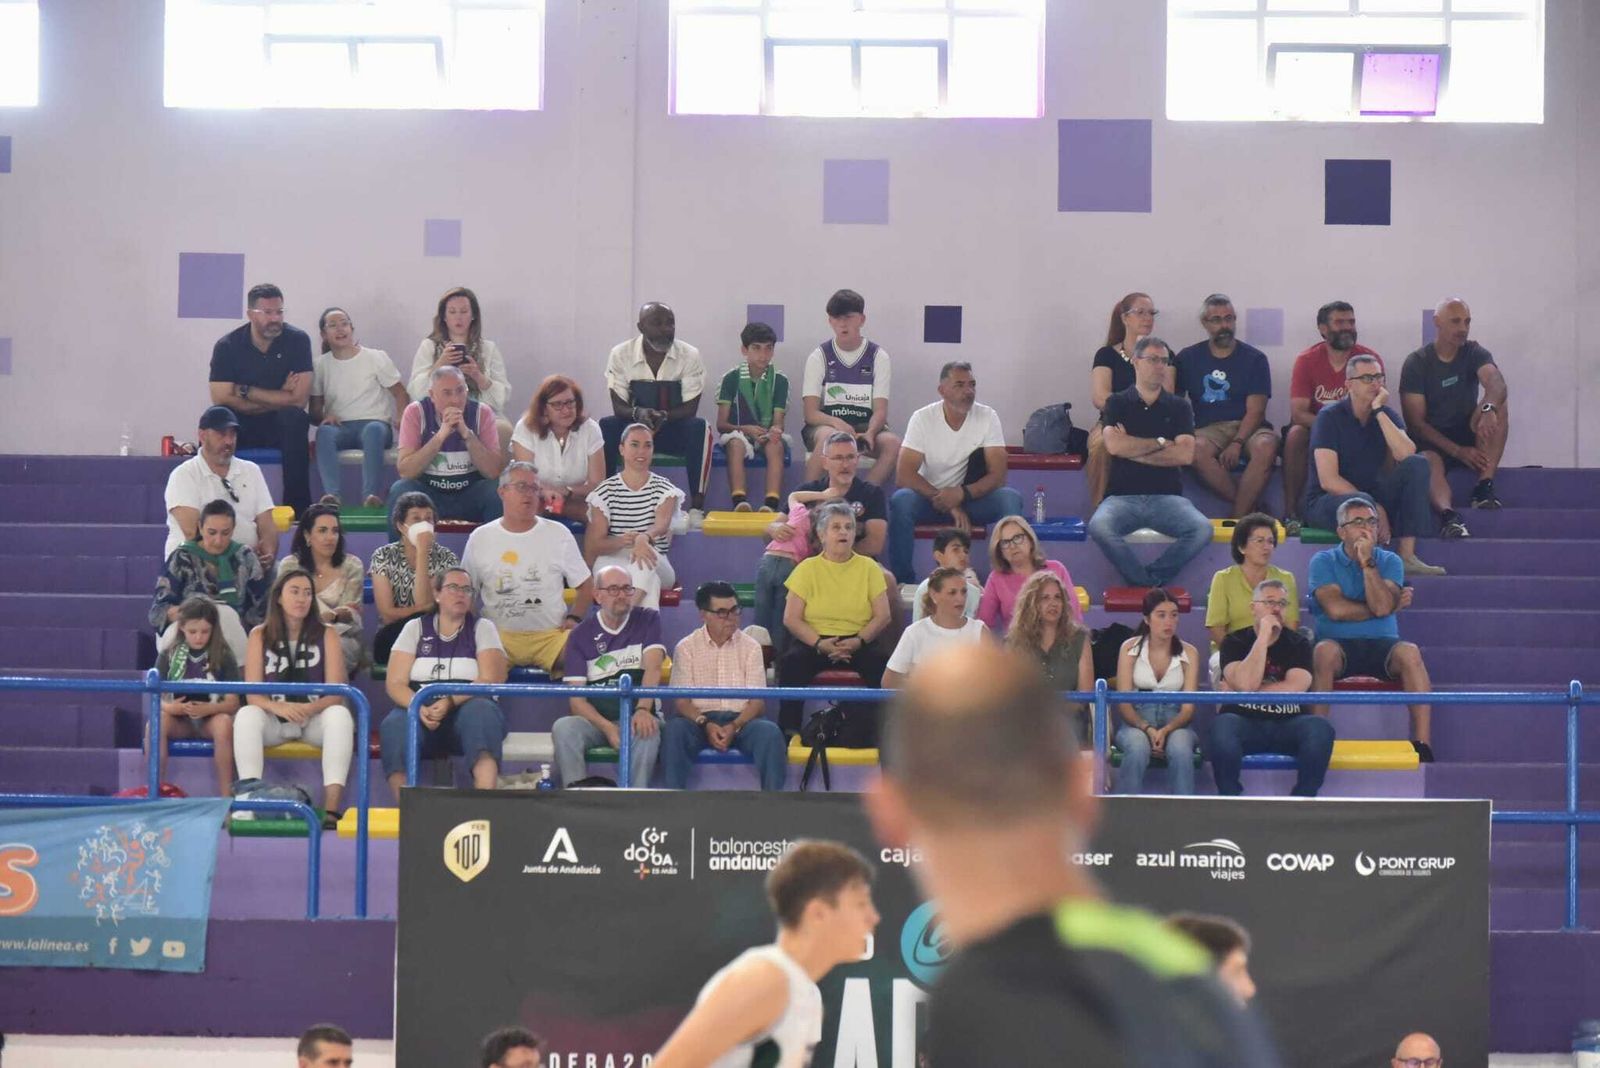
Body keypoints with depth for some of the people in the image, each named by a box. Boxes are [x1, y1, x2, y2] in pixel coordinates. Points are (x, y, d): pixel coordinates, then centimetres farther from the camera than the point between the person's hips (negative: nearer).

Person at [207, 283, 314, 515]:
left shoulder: (297, 340, -7)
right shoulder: (227, 346, -5)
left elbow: (298, 399, -15)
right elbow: (221, 399, -14)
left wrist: (246, 391, -14)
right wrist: (277, 399, -14)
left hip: (280, 426, 0)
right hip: (241, 427, 0)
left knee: (295, 418, -34)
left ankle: (298, 507, -31)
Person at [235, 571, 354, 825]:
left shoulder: (325, 635, 2)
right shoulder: (260, 636, 2)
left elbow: (335, 694, -6)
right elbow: (253, 695, -5)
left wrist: (310, 708, -28)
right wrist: (278, 707, -27)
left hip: (316, 718, 0)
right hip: (275, 720, 0)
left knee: (340, 715, -32)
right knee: (246, 716, -30)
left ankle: (331, 806, -42)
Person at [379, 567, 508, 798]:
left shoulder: (482, 628, 11)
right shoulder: (416, 628, 14)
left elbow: (490, 681, -3)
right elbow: (395, 683, 5)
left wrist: (450, 702, -20)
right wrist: (419, 707, -18)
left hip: (465, 712, -1)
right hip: (421, 713, 1)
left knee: (481, 711, -36)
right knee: (395, 725, -33)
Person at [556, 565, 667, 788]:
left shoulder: (648, 620, 9)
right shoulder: (581, 634, 9)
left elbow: (653, 668, -8)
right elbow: (576, 698, 0)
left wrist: (643, 710, -29)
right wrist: (607, 728, -19)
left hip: (636, 717, -1)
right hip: (596, 719, 1)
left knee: (646, 732, -36)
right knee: (563, 727, -30)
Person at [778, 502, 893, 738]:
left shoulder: (868, 568, 8)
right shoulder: (807, 569, 5)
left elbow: (883, 616, 2)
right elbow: (791, 619, -1)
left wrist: (859, 641, -16)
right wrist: (819, 644, -17)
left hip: (858, 643, 0)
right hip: (814, 642, 0)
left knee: (879, 662, -31)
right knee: (792, 661, -32)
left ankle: (872, 731, -23)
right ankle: (789, 731, -26)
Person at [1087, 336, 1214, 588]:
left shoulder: (1178, 407, 14)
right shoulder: (1117, 404, 12)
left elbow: (1185, 455, -1)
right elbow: (1114, 445, -7)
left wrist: (1133, 449, -2)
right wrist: (1161, 443, 0)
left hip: (1167, 496, 1)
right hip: (1123, 495, -1)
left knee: (1202, 529, -29)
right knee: (1099, 527, -35)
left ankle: (1144, 581, -15)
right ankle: (1151, 585, -20)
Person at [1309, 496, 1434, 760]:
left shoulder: (1389, 562, 9)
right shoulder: (1323, 562, 4)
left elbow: (1382, 606, -9)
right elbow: (1336, 609, -13)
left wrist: (1368, 563, -11)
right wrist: (1392, 606, -6)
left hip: (1381, 645, 1)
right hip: (1339, 645, -1)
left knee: (1410, 653, -31)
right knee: (1324, 651, -36)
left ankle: (1422, 742, -36)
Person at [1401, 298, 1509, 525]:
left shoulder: (1474, 353, 1)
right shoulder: (1416, 363, -5)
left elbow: (1496, 383, -22)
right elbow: (1415, 422, -11)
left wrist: (1487, 408, -48)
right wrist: (1458, 451, -23)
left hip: (1468, 437, 3)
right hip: (1431, 441, -3)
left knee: (1498, 407, -23)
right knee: (1430, 461, -37)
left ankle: (1484, 487, -30)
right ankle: (1449, 515, -64)